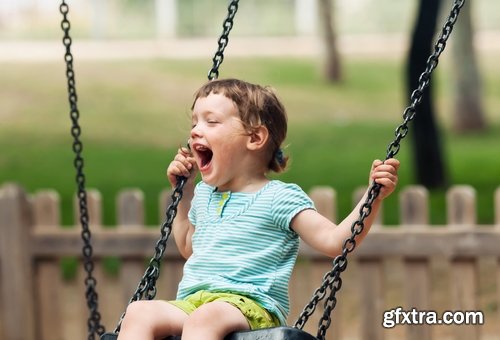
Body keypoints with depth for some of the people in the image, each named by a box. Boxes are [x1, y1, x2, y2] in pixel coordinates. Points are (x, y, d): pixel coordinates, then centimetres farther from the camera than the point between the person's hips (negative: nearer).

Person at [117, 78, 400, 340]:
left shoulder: (279, 198, 4)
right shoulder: (203, 194, 25)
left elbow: (334, 241, -3)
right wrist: (184, 192, 37)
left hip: (252, 306, -6)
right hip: (191, 303, 6)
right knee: (140, 311, -25)